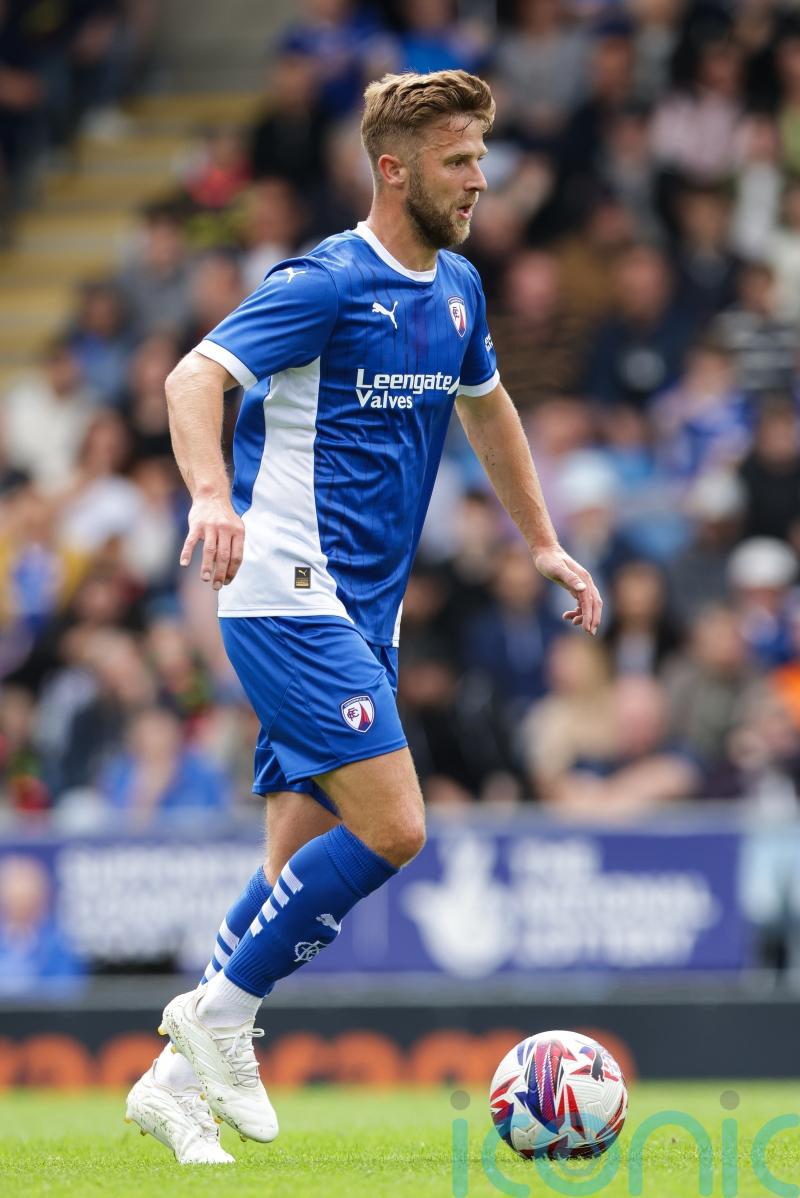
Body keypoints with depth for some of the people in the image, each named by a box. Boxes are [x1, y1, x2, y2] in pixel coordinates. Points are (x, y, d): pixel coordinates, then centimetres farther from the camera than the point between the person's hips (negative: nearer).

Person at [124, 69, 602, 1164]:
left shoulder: (455, 287, 14)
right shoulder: (329, 283, -11)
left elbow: (486, 407, 32)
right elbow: (195, 379, -22)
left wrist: (543, 543, 31)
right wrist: (213, 495, -40)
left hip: (361, 613, 8)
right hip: (289, 592, -8)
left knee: (308, 866, 4)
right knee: (391, 828, -19)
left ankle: (183, 1080, 10)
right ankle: (222, 1018, -7)